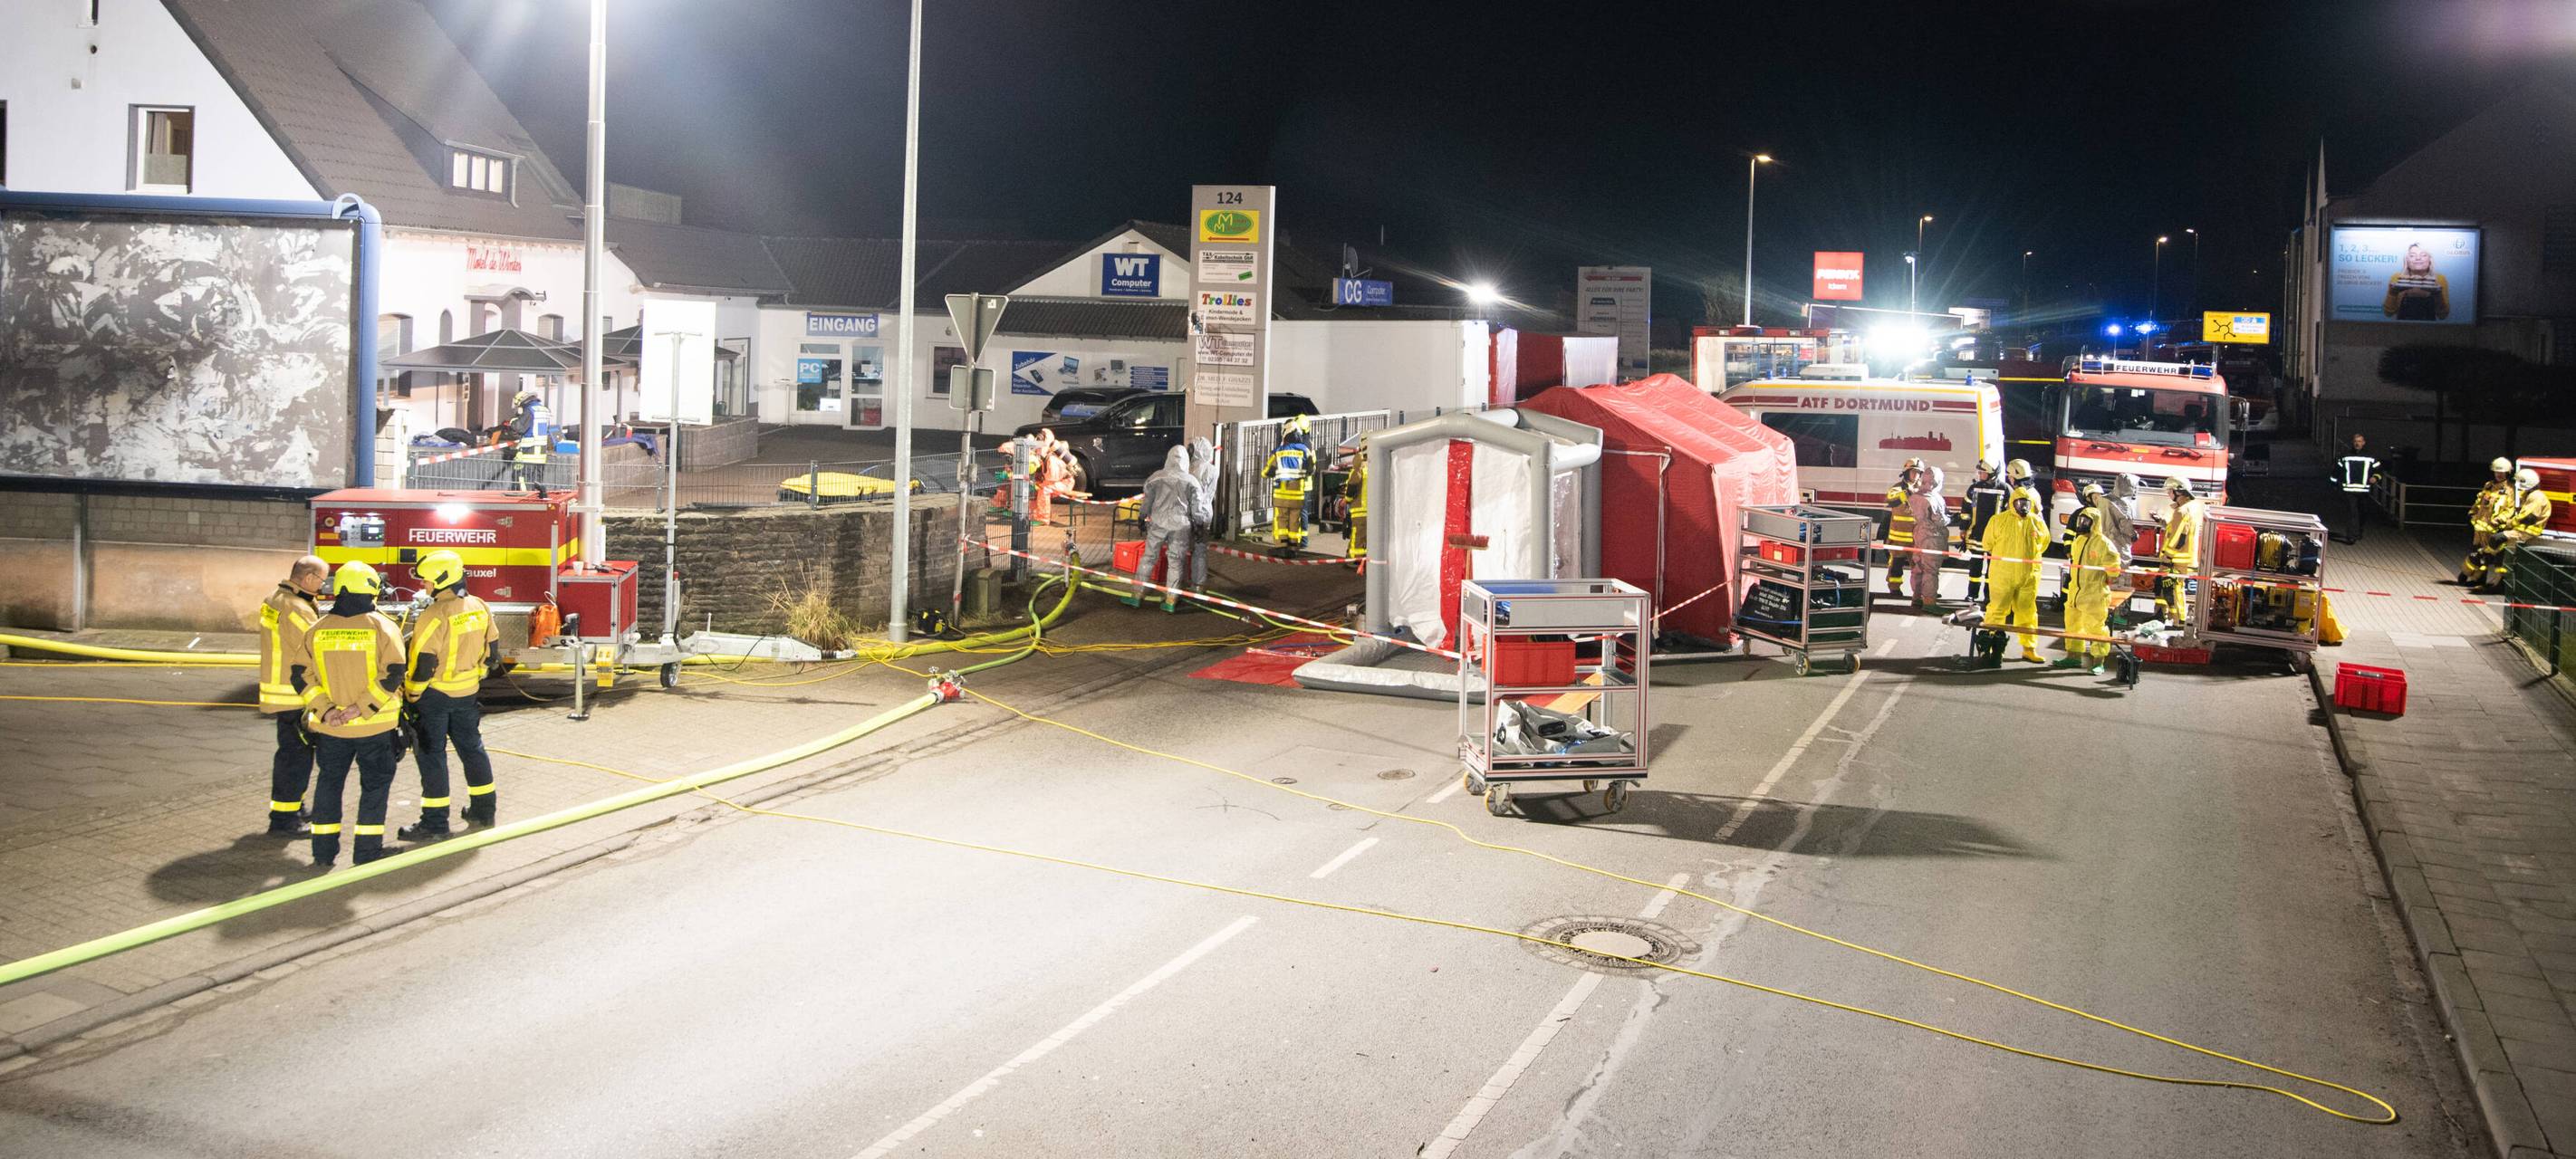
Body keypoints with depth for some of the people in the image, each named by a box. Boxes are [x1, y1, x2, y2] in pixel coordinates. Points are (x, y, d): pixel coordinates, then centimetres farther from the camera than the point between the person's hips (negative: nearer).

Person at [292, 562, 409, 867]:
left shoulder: (317, 629, 2)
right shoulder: (382, 627, -9)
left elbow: (300, 674, -3)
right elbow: (394, 673, -19)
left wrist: (324, 708, -8)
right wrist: (363, 706, -17)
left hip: (330, 727, 3)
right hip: (375, 726, -3)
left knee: (328, 782, 17)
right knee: (374, 784, 9)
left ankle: (324, 850, 21)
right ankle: (367, 850, 9)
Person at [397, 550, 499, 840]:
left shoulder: (435, 615, -21)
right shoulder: (479, 608, 2)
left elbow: (422, 663, -20)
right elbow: (492, 651, 9)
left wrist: (411, 695, -9)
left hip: (435, 694, -7)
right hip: (468, 692, 7)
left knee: (432, 754, 0)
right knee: (471, 747, 18)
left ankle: (435, 823, 2)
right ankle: (484, 809, 26)